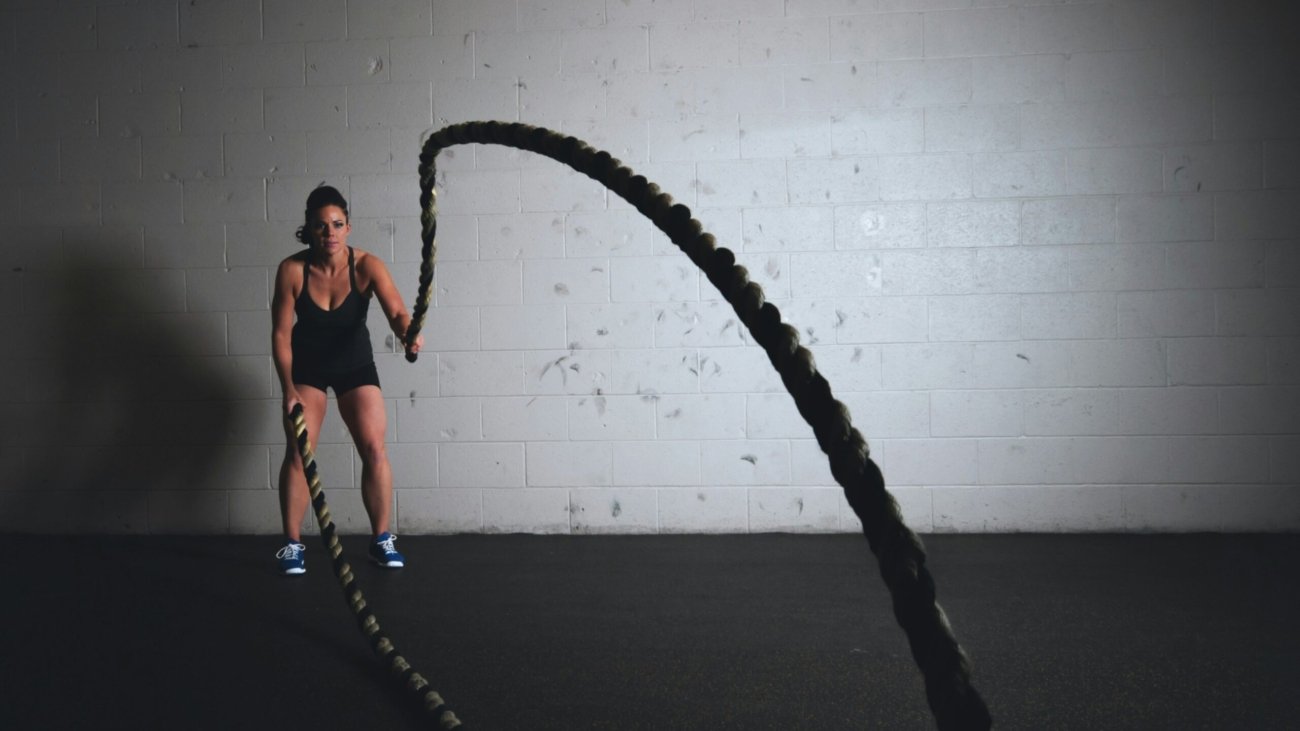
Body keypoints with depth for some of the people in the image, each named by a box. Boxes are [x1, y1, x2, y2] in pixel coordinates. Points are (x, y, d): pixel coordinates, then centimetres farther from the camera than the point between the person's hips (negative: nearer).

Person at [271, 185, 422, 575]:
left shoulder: (367, 266, -24)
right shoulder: (292, 270, -22)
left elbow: (395, 311, -38)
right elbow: (281, 333, -16)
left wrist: (407, 333, -61)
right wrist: (289, 389, -21)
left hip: (355, 363, 0)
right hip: (306, 365, 0)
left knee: (374, 449, -7)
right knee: (298, 452, -8)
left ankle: (382, 539, 7)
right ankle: (292, 544, 4)